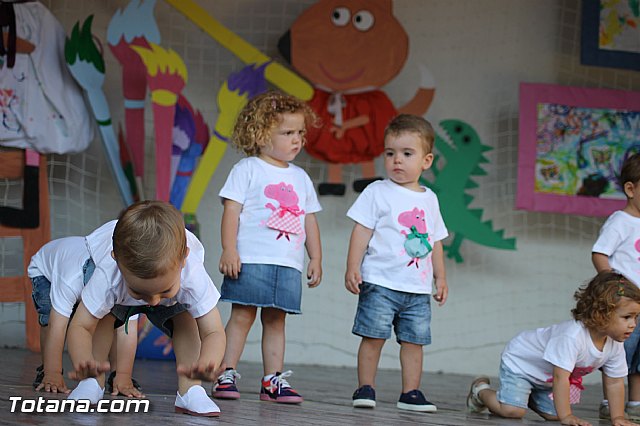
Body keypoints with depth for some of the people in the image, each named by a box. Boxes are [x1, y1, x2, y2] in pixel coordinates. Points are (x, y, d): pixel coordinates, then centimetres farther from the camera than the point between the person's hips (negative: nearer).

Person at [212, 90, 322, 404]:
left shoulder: (300, 178, 18)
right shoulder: (248, 169, 1)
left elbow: (309, 220, 21)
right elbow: (232, 210, -5)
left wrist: (316, 258, 15)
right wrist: (229, 250, -14)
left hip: (289, 264, 5)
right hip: (251, 260, -5)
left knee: (275, 320, 7)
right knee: (242, 316, -5)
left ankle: (273, 380, 9)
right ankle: (226, 375, -2)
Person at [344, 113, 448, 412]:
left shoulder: (429, 199, 13)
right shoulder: (377, 192, -1)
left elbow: (435, 241, 20)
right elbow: (362, 231, -5)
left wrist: (440, 277, 17)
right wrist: (353, 268, -12)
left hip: (418, 288, 4)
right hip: (380, 282, -4)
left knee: (414, 340, 5)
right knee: (373, 336, -5)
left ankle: (410, 392, 11)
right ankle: (365, 388, 4)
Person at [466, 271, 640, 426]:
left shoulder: (615, 346, -17)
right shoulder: (572, 336, -42)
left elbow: (615, 382, -7)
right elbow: (560, 377, -42)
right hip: (519, 360, -8)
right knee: (512, 411, -20)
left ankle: (529, 397, 29)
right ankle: (481, 390, 9)